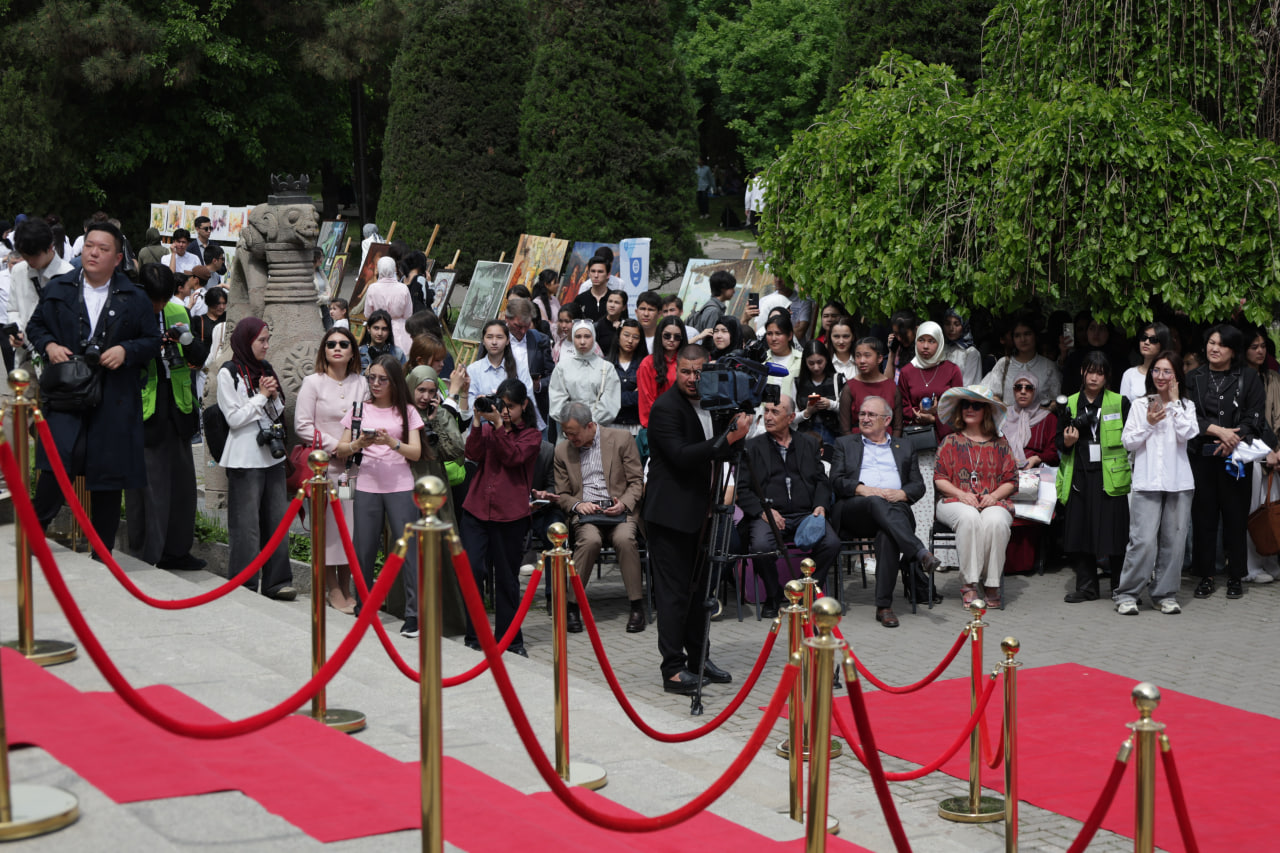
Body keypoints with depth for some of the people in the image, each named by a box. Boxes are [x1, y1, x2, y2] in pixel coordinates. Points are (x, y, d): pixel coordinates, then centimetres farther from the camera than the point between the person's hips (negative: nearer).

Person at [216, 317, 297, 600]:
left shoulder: (266, 369, 12)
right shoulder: (228, 373, -7)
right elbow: (234, 418, -12)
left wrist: (274, 396, -3)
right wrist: (262, 396, -8)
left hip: (273, 455, 7)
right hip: (245, 458, -7)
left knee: (277, 520, 7)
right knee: (247, 525, -4)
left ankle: (276, 582, 12)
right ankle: (243, 585, 3)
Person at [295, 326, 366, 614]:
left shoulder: (360, 383, 11)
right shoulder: (313, 383, -1)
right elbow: (302, 426, -6)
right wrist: (335, 445, -12)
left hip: (355, 464, 4)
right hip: (324, 464, -4)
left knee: (353, 521, 2)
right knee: (329, 523, -3)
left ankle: (347, 587, 13)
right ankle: (333, 589, 7)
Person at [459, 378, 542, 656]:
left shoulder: (531, 435, 5)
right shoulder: (488, 427, 14)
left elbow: (513, 457, -13)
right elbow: (474, 454, -3)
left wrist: (498, 425, -20)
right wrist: (478, 422, -11)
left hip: (510, 514, -2)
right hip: (476, 509, 2)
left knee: (507, 578, 6)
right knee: (471, 570, -6)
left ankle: (509, 640, 16)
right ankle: (473, 636, 4)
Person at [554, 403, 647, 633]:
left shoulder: (621, 439, 3)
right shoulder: (562, 450, 11)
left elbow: (637, 481, 5)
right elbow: (562, 494, 16)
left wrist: (623, 503, -13)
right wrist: (577, 505, -7)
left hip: (618, 510, -1)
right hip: (584, 513, 1)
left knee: (624, 538, -34)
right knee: (590, 539, -34)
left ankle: (637, 606, -23)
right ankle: (570, 605, -22)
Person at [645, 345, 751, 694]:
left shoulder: (710, 407, 12)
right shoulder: (666, 407, -14)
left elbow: (715, 454, 19)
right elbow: (681, 455, -25)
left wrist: (736, 435, -2)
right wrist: (728, 439, -30)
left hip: (696, 514, 8)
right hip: (670, 515, -8)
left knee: (697, 589, 14)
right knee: (673, 593, -6)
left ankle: (698, 658, 23)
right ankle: (673, 669, -4)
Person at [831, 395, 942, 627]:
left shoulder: (904, 447, 28)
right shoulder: (845, 444, 26)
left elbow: (918, 486, 17)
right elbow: (836, 481, 10)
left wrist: (901, 494, -7)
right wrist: (862, 489, -10)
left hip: (895, 509, 1)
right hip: (854, 510, 0)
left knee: (887, 533, -37)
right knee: (877, 503, -38)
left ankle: (884, 605, -40)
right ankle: (920, 553, -51)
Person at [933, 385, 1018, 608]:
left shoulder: (1000, 445, 16)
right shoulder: (950, 442, 14)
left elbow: (1011, 480, 12)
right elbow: (939, 478, 7)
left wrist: (994, 495, -8)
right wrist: (961, 494, -10)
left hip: (993, 503, 1)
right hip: (956, 502, -1)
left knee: (995, 521, -36)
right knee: (969, 518, -37)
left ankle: (992, 585, -24)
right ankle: (969, 584, -32)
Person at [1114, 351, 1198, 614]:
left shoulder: (1185, 406, 11)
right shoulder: (1140, 404, 8)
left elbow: (1187, 435, -7)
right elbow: (1128, 442, 5)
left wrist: (1174, 403, -3)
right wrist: (1148, 423, -8)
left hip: (1179, 482, 2)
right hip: (1147, 481, -2)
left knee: (1173, 540, 2)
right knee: (1144, 541, -10)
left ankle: (1165, 594, 13)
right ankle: (1127, 594, -2)